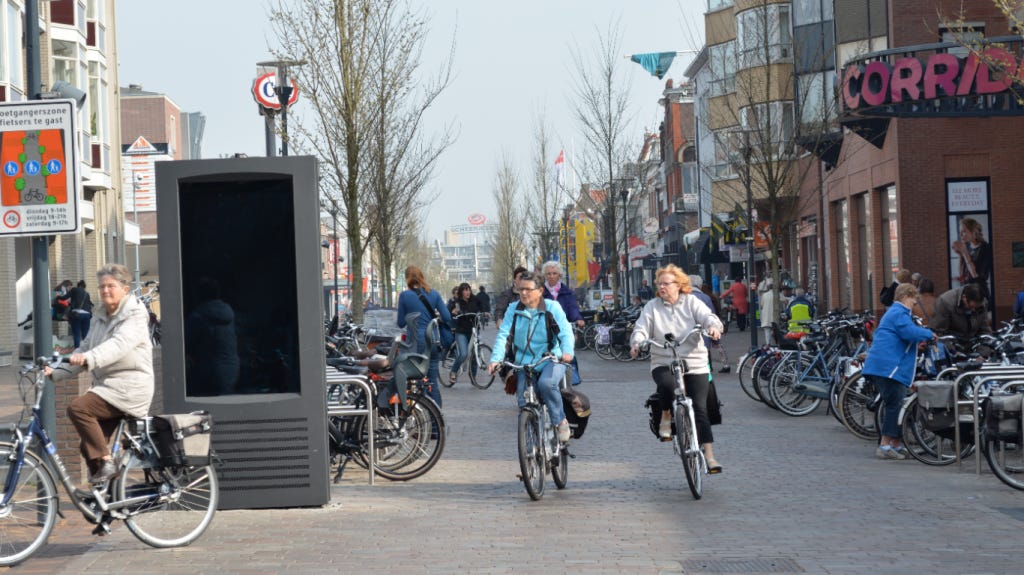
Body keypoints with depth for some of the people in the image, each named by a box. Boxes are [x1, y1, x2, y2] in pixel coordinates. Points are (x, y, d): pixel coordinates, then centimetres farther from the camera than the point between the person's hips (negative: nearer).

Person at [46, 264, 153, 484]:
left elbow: (120, 344, -27)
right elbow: (85, 349, 14)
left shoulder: (134, 315, -8)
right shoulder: (101, 317, 17)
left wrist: (89, 358, -43)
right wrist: (56, 372, -1)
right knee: (89, 446, 4)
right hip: (107, 386, 8)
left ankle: (105, 462, -20)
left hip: (129, 387, -8)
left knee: (78, 407, -26)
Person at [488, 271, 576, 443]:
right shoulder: (514, 310, 4)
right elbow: (503, 335, -4)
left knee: (546, 383, -33)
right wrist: (496, 359, -21)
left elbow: (566, 332, -11)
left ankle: (561, 421, -14)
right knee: (524, 404, -7)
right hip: (524, 363, 3)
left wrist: (567, 352, -33)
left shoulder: (552, 307, -2)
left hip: (551, 360, -3)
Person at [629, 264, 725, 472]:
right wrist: (636, 343, -22)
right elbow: (641, 328, 0)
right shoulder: (652, 307, 8)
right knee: (667, 383, -35)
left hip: (695, 364, 0)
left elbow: (707, 316, -6)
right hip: (663, 363, 0)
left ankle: (709, 455, -1)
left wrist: (713, 326, -30)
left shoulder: (692, 302, 6)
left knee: (700, 408, -6)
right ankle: (666, 416, -4)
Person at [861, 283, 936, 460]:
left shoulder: (893, 312, 25)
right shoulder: (899, 313, -9)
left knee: (893, 405, 14)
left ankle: (896, 445, 18)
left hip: (880, 365, 11)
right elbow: (910, 331, -24)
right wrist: (929, 334, -6)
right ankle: (885, 447, -13)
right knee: (894, 405, -11)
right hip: (889, 366, -11)